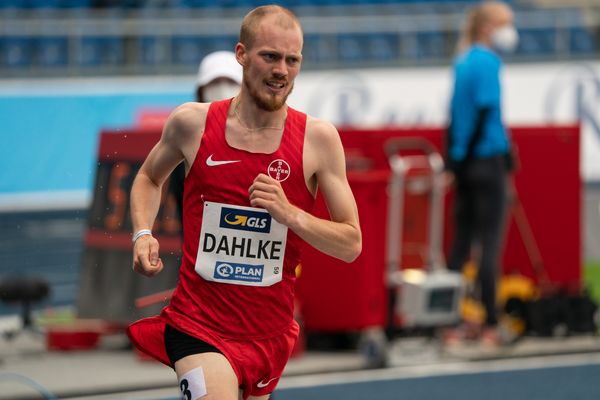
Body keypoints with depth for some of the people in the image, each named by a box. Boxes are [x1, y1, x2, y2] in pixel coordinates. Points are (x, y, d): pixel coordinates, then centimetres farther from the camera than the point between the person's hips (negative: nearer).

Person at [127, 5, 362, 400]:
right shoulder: (192, 123, -3)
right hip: (197, 324, -2)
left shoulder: (318, 138, -5)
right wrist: (143, 234, 0)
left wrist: (290, 214, -20)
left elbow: (351, 244, -4)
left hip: (270, 332, 2)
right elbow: (150, 178, 18)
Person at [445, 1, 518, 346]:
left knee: (462, 243, 9)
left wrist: (454, 157, 17)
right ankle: (490, 325, -3)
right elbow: (488, 112, -16)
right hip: (488, 160, -8)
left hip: (464, 162, 8)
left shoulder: (463, 62, 12)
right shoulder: (488, 63, -12)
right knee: (490, 242, -4)